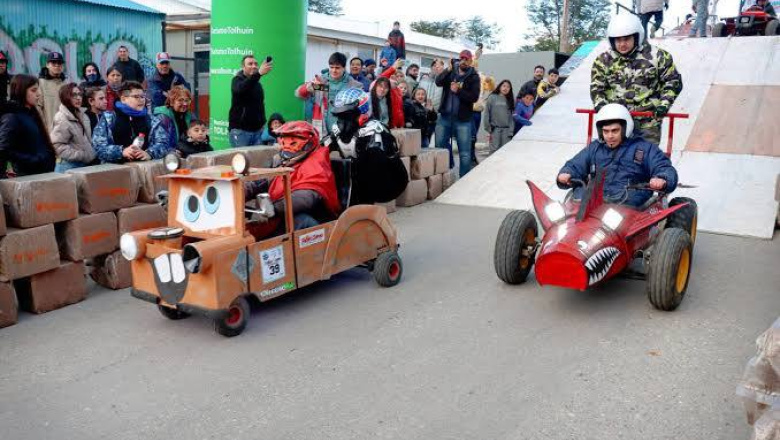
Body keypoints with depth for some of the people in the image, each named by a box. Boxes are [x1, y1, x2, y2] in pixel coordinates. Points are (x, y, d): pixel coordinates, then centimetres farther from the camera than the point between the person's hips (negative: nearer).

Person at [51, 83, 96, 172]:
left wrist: (91, 155, 7)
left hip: (85, 164, 8)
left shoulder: (82, 116, 12)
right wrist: (82, 156, -20)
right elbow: (58, 146, -19)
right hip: (69, 166, -8)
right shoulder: (62, 119, -13)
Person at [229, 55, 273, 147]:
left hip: (257, 130, 6)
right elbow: (240, 89, -30)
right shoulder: (237, 80, -4)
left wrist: (263, 124, 15)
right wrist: (259, 73, -42)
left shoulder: (258, 84, 16)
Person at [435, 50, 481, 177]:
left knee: (465, 153, -1)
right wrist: (449, 70, -22)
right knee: (439, 146, 9)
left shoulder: (473, 77, 0)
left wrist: (458, 91, -20)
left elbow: (474, 97, -11)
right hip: (444, 116, 3)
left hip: (463, 119, -3)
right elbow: (438, 82, -9)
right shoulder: (450, 71, 8)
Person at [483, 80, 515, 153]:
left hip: (506, 129, 2)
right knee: (494, 150, -4)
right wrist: (488, 130, -3)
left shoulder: (511, 100, 8)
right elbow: (487, 115, 0)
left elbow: (512, 116, 4)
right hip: (495, 129, -2)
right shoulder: (492, 98, 0)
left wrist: (511, 131, -4)